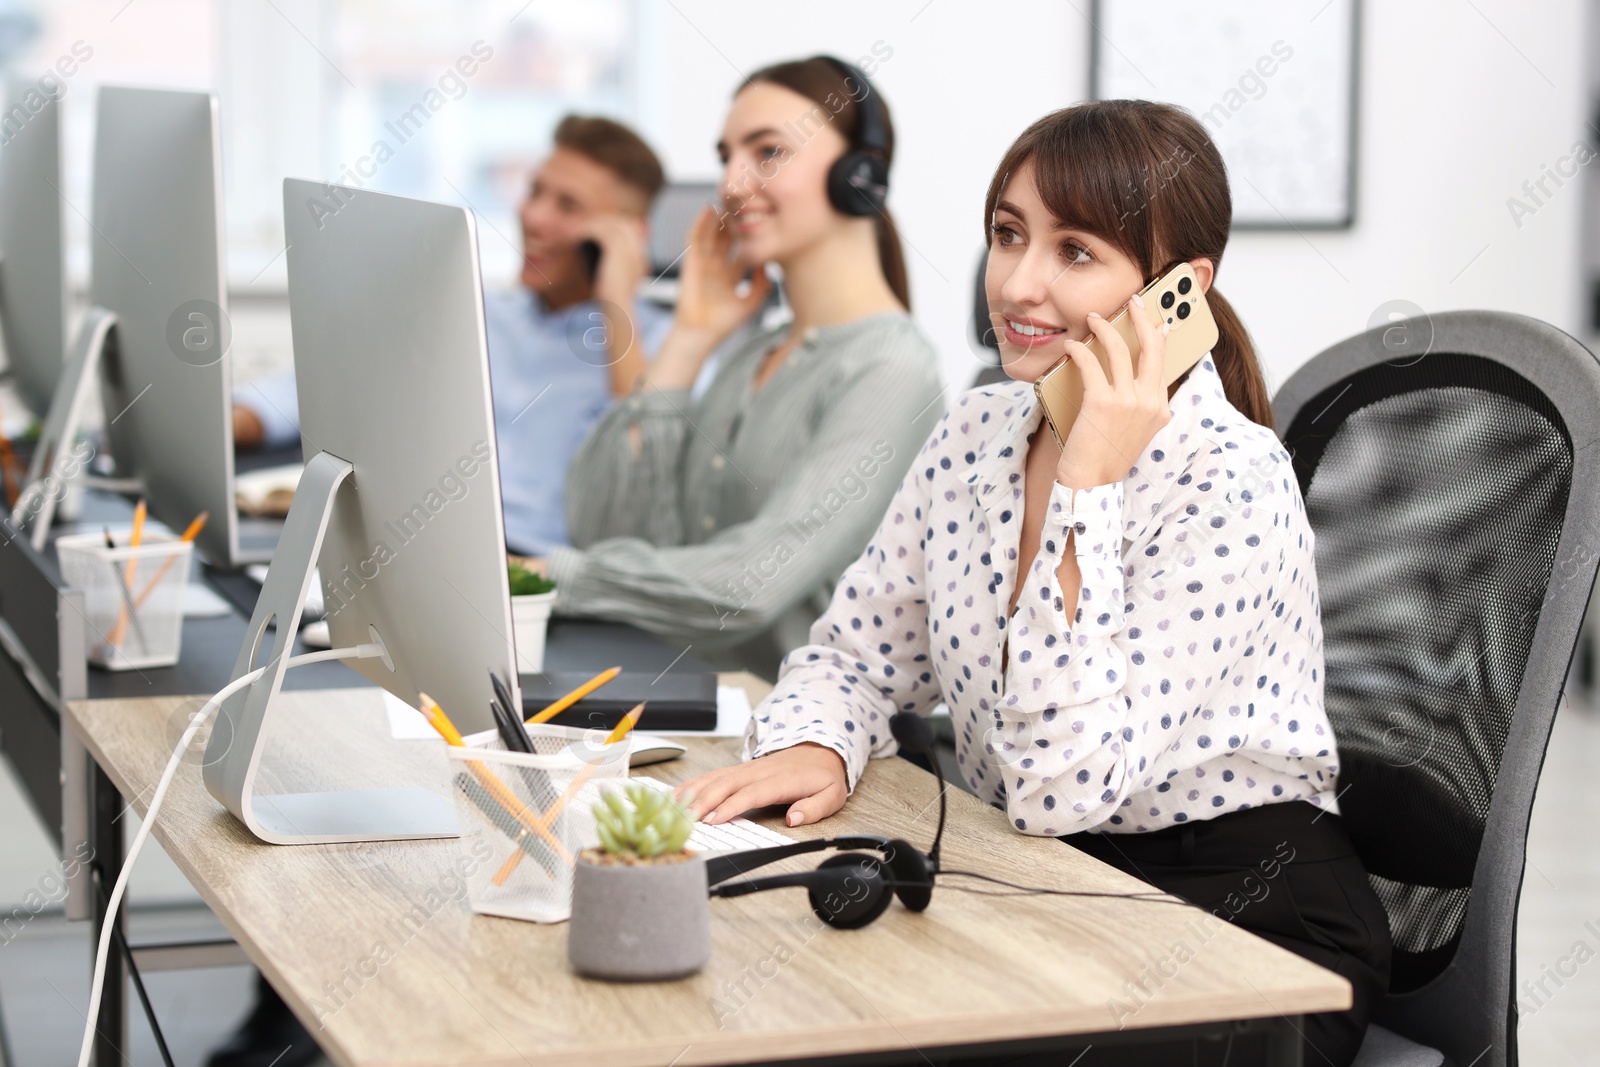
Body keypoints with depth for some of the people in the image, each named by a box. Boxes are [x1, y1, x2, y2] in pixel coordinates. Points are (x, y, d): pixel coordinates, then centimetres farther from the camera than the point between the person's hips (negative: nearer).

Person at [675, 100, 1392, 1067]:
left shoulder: (1230, 486, -19)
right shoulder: (977, 437, 2)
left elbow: (1059, 784, -26)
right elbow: (852, 657, 12)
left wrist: (1087, 484, -27)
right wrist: (811, 748, -11)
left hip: (1246, 919, -5)